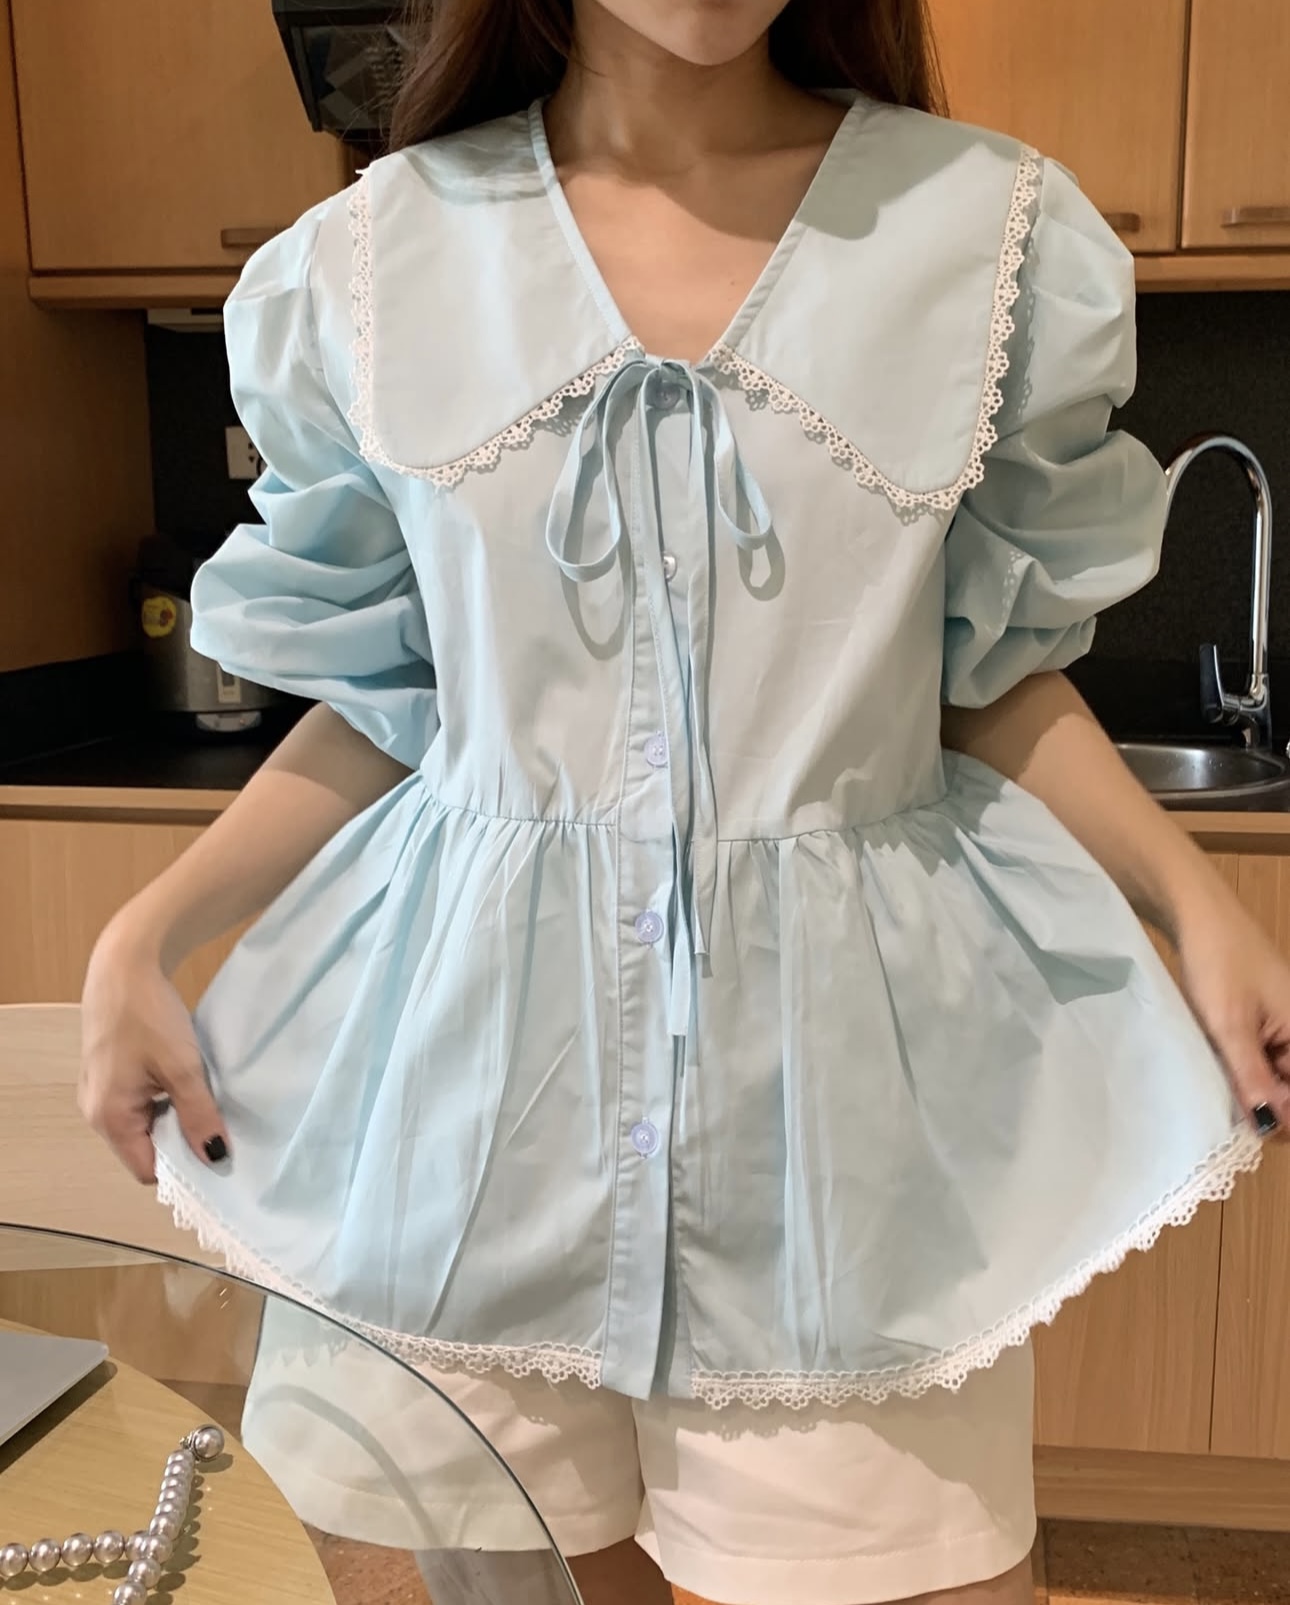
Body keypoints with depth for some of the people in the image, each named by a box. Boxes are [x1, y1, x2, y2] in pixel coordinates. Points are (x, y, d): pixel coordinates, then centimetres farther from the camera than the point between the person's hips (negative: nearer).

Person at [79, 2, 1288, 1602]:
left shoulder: (995, 235, 0)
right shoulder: (374, 262, 1)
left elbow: (1000, 674, 6)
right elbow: (384, 701, 7)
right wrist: (139, 939, -1)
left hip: (845, 1052, 0)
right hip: (480, 1040, 1)